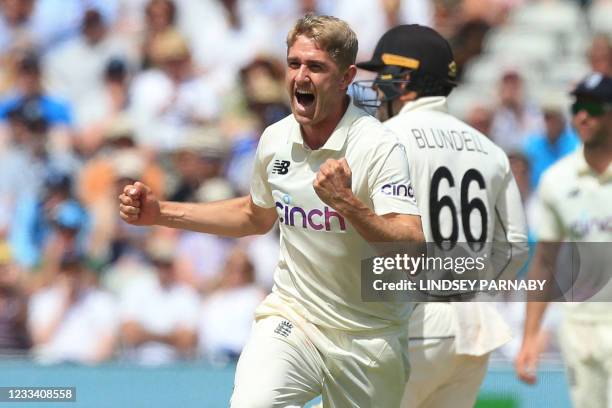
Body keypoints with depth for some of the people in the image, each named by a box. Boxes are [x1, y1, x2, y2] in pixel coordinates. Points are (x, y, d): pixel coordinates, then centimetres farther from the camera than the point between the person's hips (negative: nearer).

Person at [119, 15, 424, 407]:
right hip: (291, 317, 2)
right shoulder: (275, 139, 2)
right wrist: (161, 213, 18)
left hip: (369, 338, -2)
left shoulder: (379, 147, -15)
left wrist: (347, 204, -37)